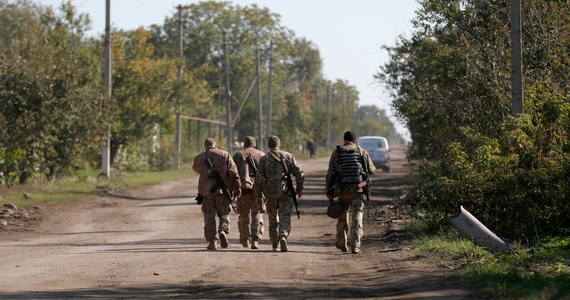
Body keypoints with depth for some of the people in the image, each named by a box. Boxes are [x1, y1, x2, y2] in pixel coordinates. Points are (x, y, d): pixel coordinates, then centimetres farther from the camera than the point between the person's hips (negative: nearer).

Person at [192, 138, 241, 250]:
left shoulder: (199, 158, 4)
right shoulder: (225, 154, 2)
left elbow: (196, 169, 24)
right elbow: (233, 172, -4)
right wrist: (237, 187, -1)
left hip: (206, 191, 0)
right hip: (222, 190, 0)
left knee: (209, 217, 6)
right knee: (224, 214, 12)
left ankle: (212, 241, 1)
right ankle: (223, 231, -14)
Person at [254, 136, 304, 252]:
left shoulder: (264, 159, 0)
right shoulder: (288, 156, 2)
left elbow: (259, 178, -6)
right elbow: (299, 173, 0)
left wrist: (258, 195, 1)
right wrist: (299, 189, 12)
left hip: (270, 193, 1)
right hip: (285, 192, -1)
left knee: (273, 219, 14)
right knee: (285, 217, 1)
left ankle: (275, 245, 18)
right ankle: (283, 236, -26)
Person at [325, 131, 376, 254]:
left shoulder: (337, 153, 4)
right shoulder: (362, 152, 5)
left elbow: (330, 174, 0)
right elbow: (371, 170, 10)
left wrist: (329, 192, 4)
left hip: (343, 189, 1)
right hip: (358, 189, -1)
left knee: (342, 216, 17)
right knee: (357, 217, -1)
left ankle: (342, 244, 28)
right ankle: (355, 246, -12)